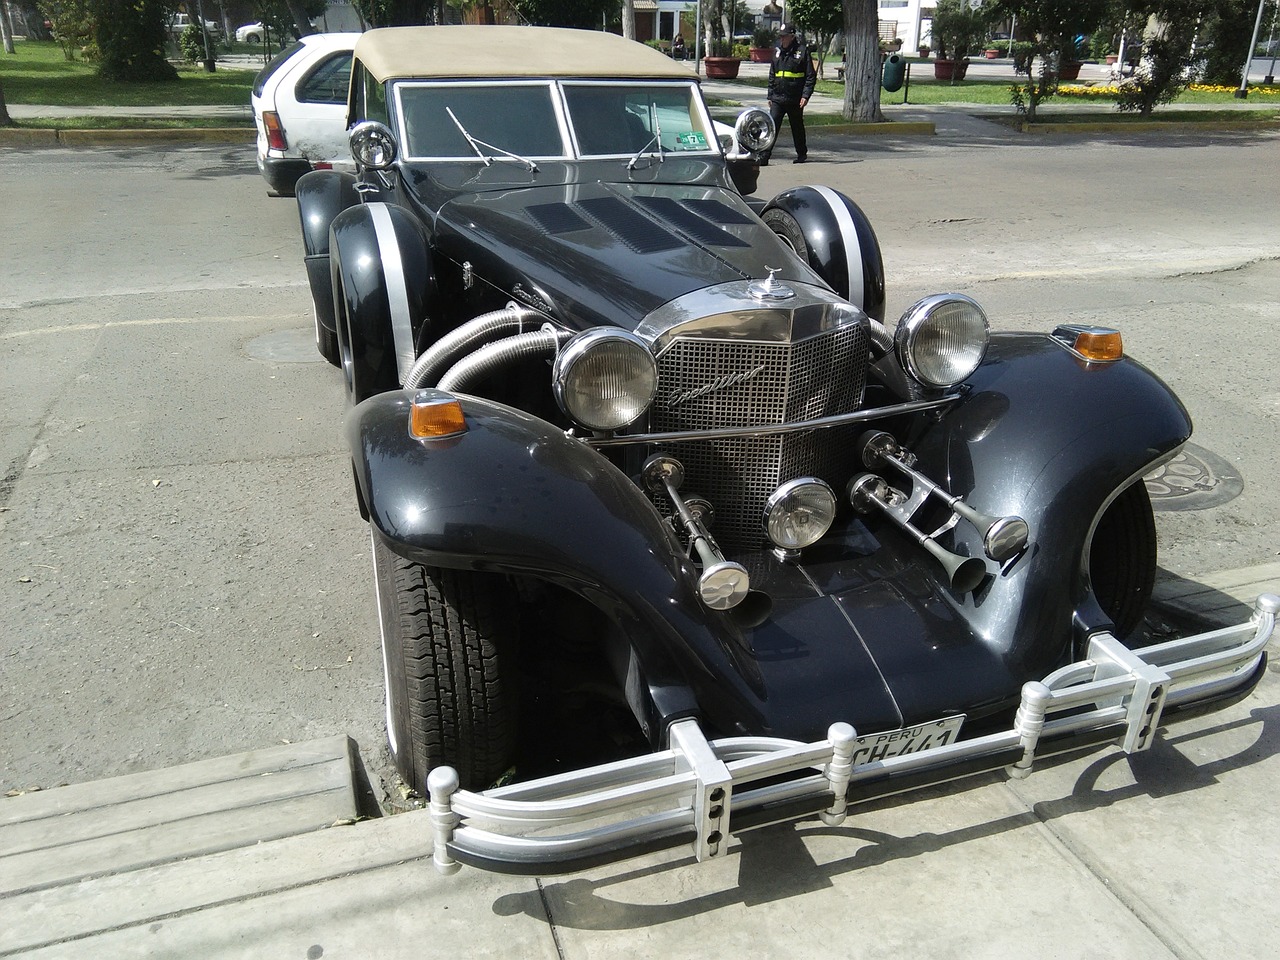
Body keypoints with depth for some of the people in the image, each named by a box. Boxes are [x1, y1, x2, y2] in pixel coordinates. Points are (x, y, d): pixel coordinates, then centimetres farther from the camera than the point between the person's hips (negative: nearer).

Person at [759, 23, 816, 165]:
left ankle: (802, 153, 31)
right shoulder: (777, 50, 10)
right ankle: (763, 157, -12)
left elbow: (811, 76, -6)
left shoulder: (802, 51, -5)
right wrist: (770, 95, 14)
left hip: (795, 99, -3)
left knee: (797, 127, 13)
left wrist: (805, 95, -15)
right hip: (777, 98, 3)